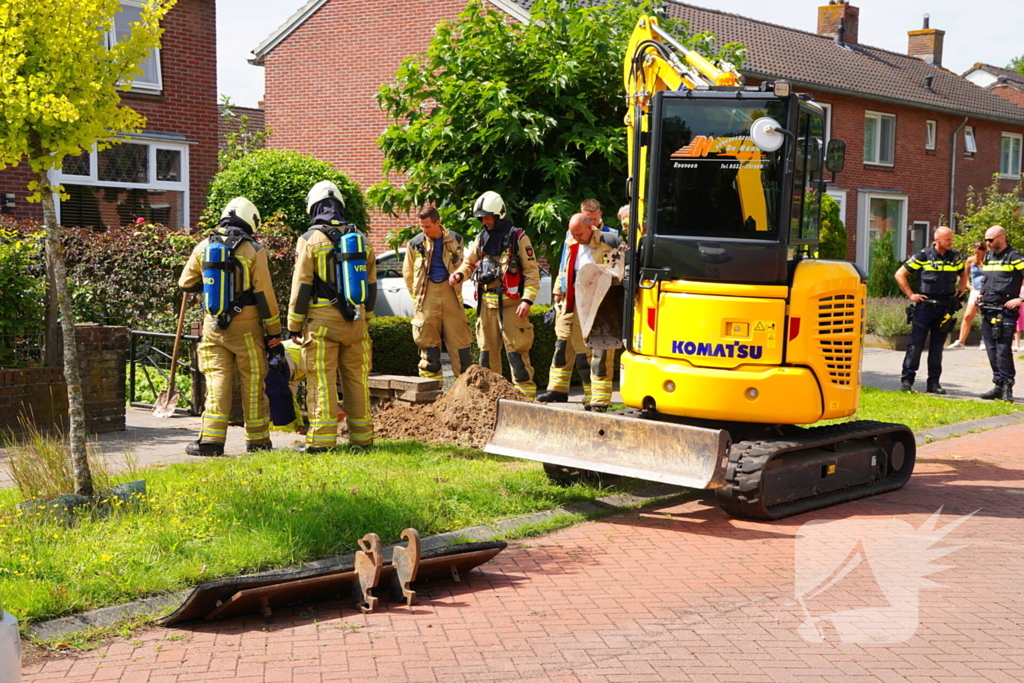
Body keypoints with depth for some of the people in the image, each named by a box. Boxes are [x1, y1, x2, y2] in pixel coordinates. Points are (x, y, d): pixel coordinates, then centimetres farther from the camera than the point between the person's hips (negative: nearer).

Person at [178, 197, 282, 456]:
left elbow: (186, 283, 15)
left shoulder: (203, 247, 4)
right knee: (253, 384, 6)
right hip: (246, 327, -3)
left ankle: (211, 439, -2)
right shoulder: (253, 250, -7)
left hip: (213, 326, 3)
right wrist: (274, 332, -3)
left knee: (217, 381, 5)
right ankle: (258, 441, 13)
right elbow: (264, 294, -8)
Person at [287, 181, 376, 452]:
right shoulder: (361, 239, 10)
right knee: (357, 379, 9)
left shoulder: (310, 239, -5)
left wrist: (294, 324, 0)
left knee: (322, 381, -3)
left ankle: (322, 438, -4)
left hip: (322, 321, -5)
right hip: (355, 322, 5)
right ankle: (362, 436, 13)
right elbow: (371, 284, 16)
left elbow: (301, 285, -7)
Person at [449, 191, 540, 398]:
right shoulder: (481, 239, 14)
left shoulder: (518, 238, -3)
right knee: (487, 350, 10)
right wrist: (459, 274, 1)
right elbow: (469, 263, 24)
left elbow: (532, 272, -5)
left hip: (510, 303, -6)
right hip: (486, 303, 6)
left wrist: (527, 300, -16)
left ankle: (526, 394, -5)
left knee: (516, 350, -8)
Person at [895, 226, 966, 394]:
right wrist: (911, 295, -5)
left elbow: (963, 275, 27)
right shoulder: (923, 256, -4)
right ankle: (906, 380, 1)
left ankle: (934, 383, 13)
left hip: (945, 308, 4)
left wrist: (960, 291, 10)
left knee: (937, 345, 8)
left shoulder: (955, 256, 8)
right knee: (916, 343, -4)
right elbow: (900, 274, 0)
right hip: (925, 306, -4)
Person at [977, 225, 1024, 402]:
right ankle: (999, 386, 14)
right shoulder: (988, 257, 16)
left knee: (1003, 350, -11)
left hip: (1005, 312, -7)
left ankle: (1007, 387, -4)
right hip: (987, 311, 7)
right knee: (992, 350, 8)